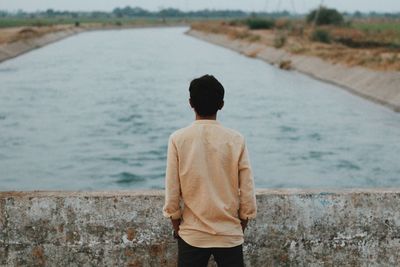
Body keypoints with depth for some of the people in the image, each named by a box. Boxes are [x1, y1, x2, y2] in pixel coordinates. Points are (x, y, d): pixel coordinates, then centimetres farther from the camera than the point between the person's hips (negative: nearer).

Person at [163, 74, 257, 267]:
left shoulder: (178, 139, -8)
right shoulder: (236, 140, -7)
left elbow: (172, 193, -6)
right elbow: (247, 192, -5)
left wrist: (176, 225, 8)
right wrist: (242, 226, 10)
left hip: (192, 235, 0)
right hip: (230, 234, 0)